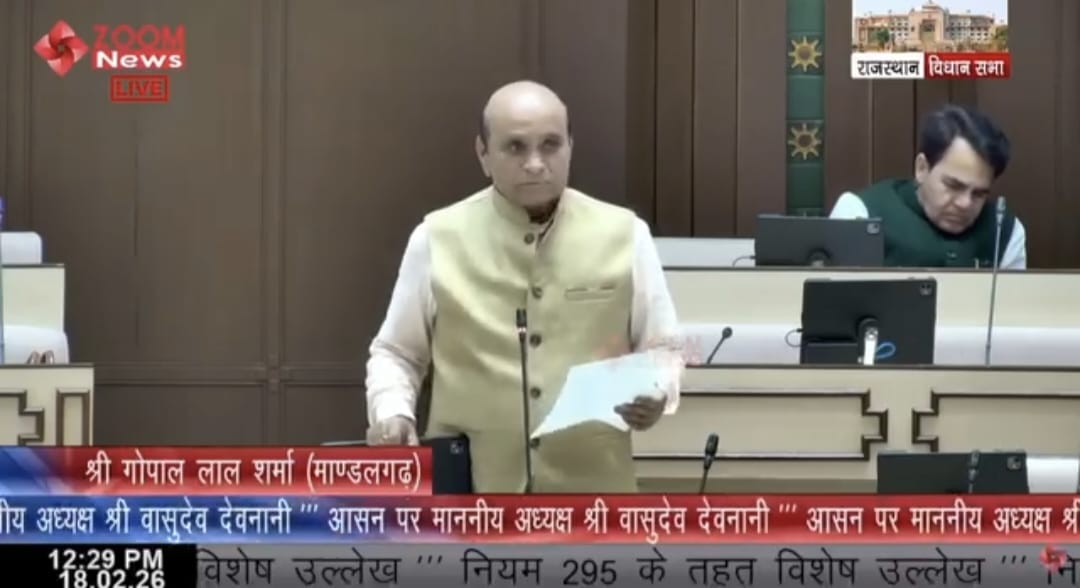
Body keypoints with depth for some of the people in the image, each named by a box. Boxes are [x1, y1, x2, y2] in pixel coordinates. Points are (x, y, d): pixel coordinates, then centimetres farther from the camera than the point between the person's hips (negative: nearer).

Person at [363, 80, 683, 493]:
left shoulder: (623, 235, 3)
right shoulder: (437, 239, 1)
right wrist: (391, 412, -9)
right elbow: (395, 352, 10)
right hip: (470, 493, -1)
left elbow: (662, 347, 11)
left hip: (591, 492, 1)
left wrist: (655, 393, -10)